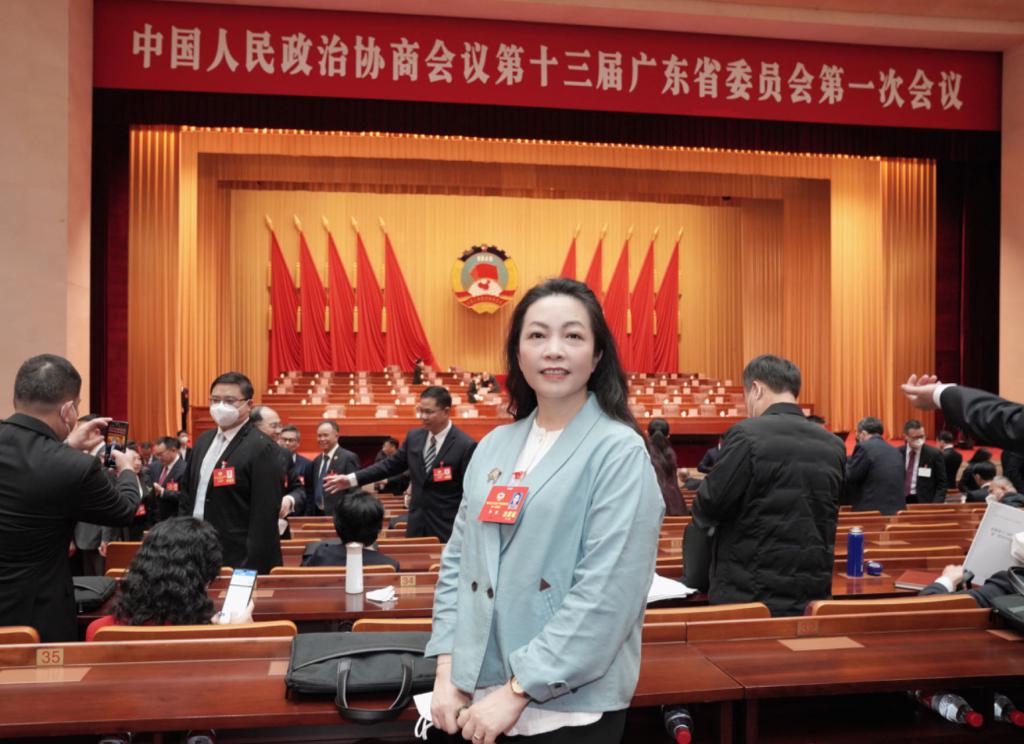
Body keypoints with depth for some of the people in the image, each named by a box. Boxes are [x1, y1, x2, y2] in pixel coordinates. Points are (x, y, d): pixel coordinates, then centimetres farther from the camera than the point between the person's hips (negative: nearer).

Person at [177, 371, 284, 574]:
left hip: (238, 559, -7)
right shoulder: (204, 440, 10)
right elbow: (188, 493, 18)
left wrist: (253, 569, -20)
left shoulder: (261, 448, -15)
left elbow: (264, 516, -18)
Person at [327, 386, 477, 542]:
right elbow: (391, 465, 14)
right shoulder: (414, 437, 5)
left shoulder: (465, 445, -13)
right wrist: (352, 479, 9)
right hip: (416, 524, 5)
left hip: (447, 527, -5)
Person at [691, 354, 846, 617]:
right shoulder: (834, 445, 4)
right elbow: (822, 515, 13)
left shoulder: (747, 434, -15)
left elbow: (710, 504, -12)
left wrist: (704, 518, 9)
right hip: (814, 594, 6)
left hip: (749, 595, -5)